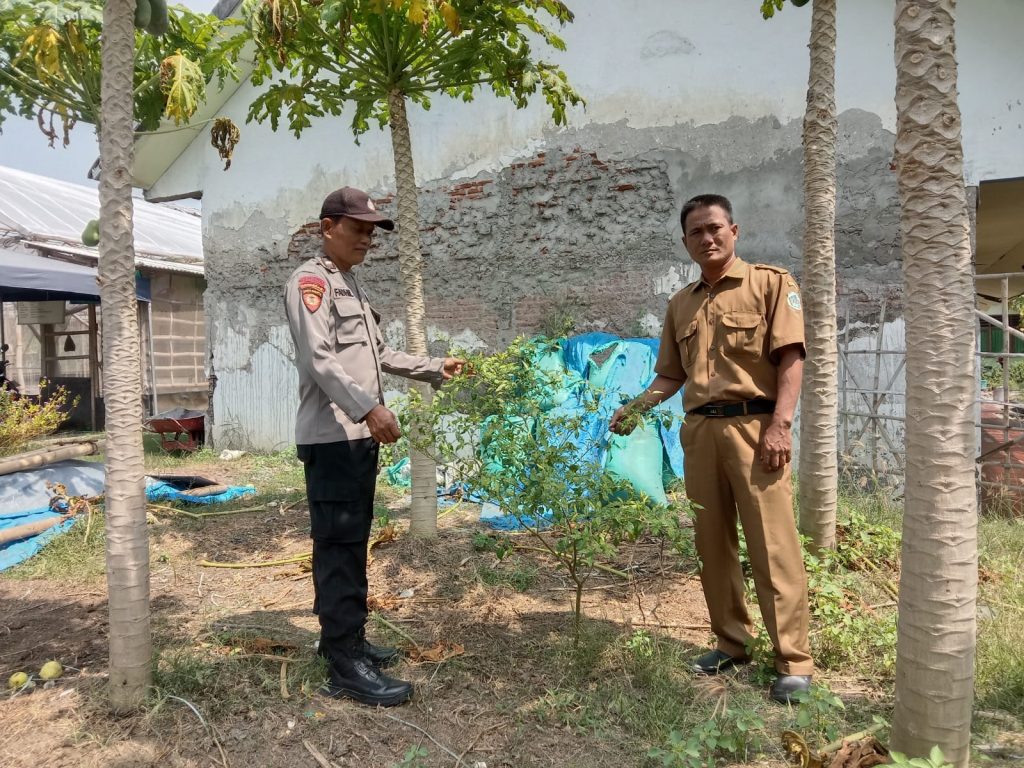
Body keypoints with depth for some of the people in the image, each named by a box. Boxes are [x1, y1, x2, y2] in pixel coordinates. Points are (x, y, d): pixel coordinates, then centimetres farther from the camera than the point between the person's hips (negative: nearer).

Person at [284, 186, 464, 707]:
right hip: (331, 438, -9)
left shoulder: (352, 287, 22)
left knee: (352, 544, 14)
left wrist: (435, 369, 17)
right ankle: (346, 667, -1)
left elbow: (379, 355, 23)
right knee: (338, 547, -7)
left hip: (359, 436, 9)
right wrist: (369, 407, -30)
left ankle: (344, 640, 25)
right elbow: (319, 359, -20)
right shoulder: (310, 281, -7)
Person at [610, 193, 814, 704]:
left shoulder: (770, 283, 4)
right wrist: (633, 407, 4)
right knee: (712, 543, 9)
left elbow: (790, 357, -5)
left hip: (753, 425, -5)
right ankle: (732, 642, 23)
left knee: (772, 544, -5)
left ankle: (793, 661, 5)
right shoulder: (680, 304, 18)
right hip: (699, 430, 5)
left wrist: (780, 424, -15)